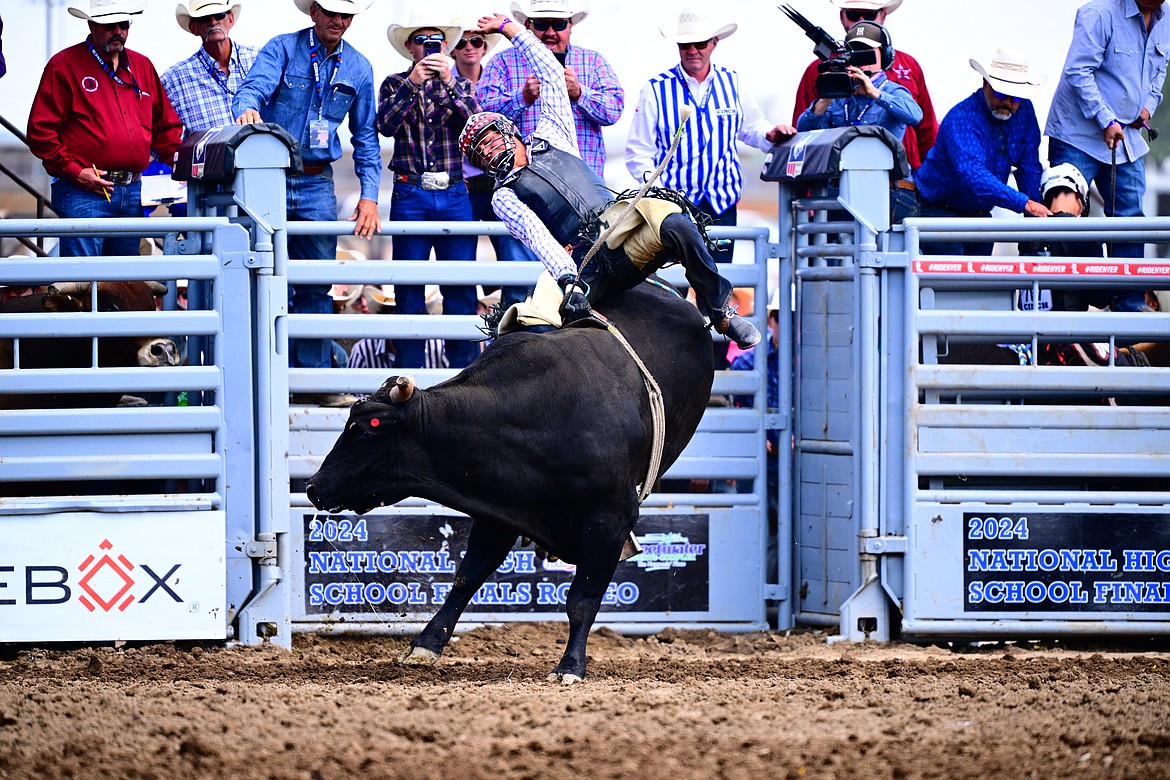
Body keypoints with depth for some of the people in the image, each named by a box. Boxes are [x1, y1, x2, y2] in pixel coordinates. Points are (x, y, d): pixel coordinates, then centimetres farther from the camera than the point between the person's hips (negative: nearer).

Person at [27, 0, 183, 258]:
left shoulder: (142, 67, 17)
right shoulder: (65, 65, -1)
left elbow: (166, 125, 24)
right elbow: (40, 130, -5)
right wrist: (72, 170, -12)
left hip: (133, 193, 6)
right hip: (85, 192, -6)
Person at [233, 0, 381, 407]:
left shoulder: (358, 68, 7)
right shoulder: (282, 49, -4)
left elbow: (365, 137, 11)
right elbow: (254, 88, -21)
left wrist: (369, 194, 1)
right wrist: (247, 110, -46)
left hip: (317, 184, 4)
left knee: (316, 285, 4)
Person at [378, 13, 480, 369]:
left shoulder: (461, 85, 12)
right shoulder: (395, 85, 9)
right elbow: (386, 125, -8)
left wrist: (449, 82, -17)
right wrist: (413, 84, -16)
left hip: (455, 194, 1)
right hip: (410, 194, -1)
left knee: (461, 286, -2)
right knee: (409, 287, 1)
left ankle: (465, 366, 2)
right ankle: (409, 372, 5)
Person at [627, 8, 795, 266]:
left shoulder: (731, 83, 11)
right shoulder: (656, 90, 1)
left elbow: (751, 127, 24)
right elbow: (638, 154, 1)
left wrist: (769, 135, 0)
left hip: (722, 206, 3)